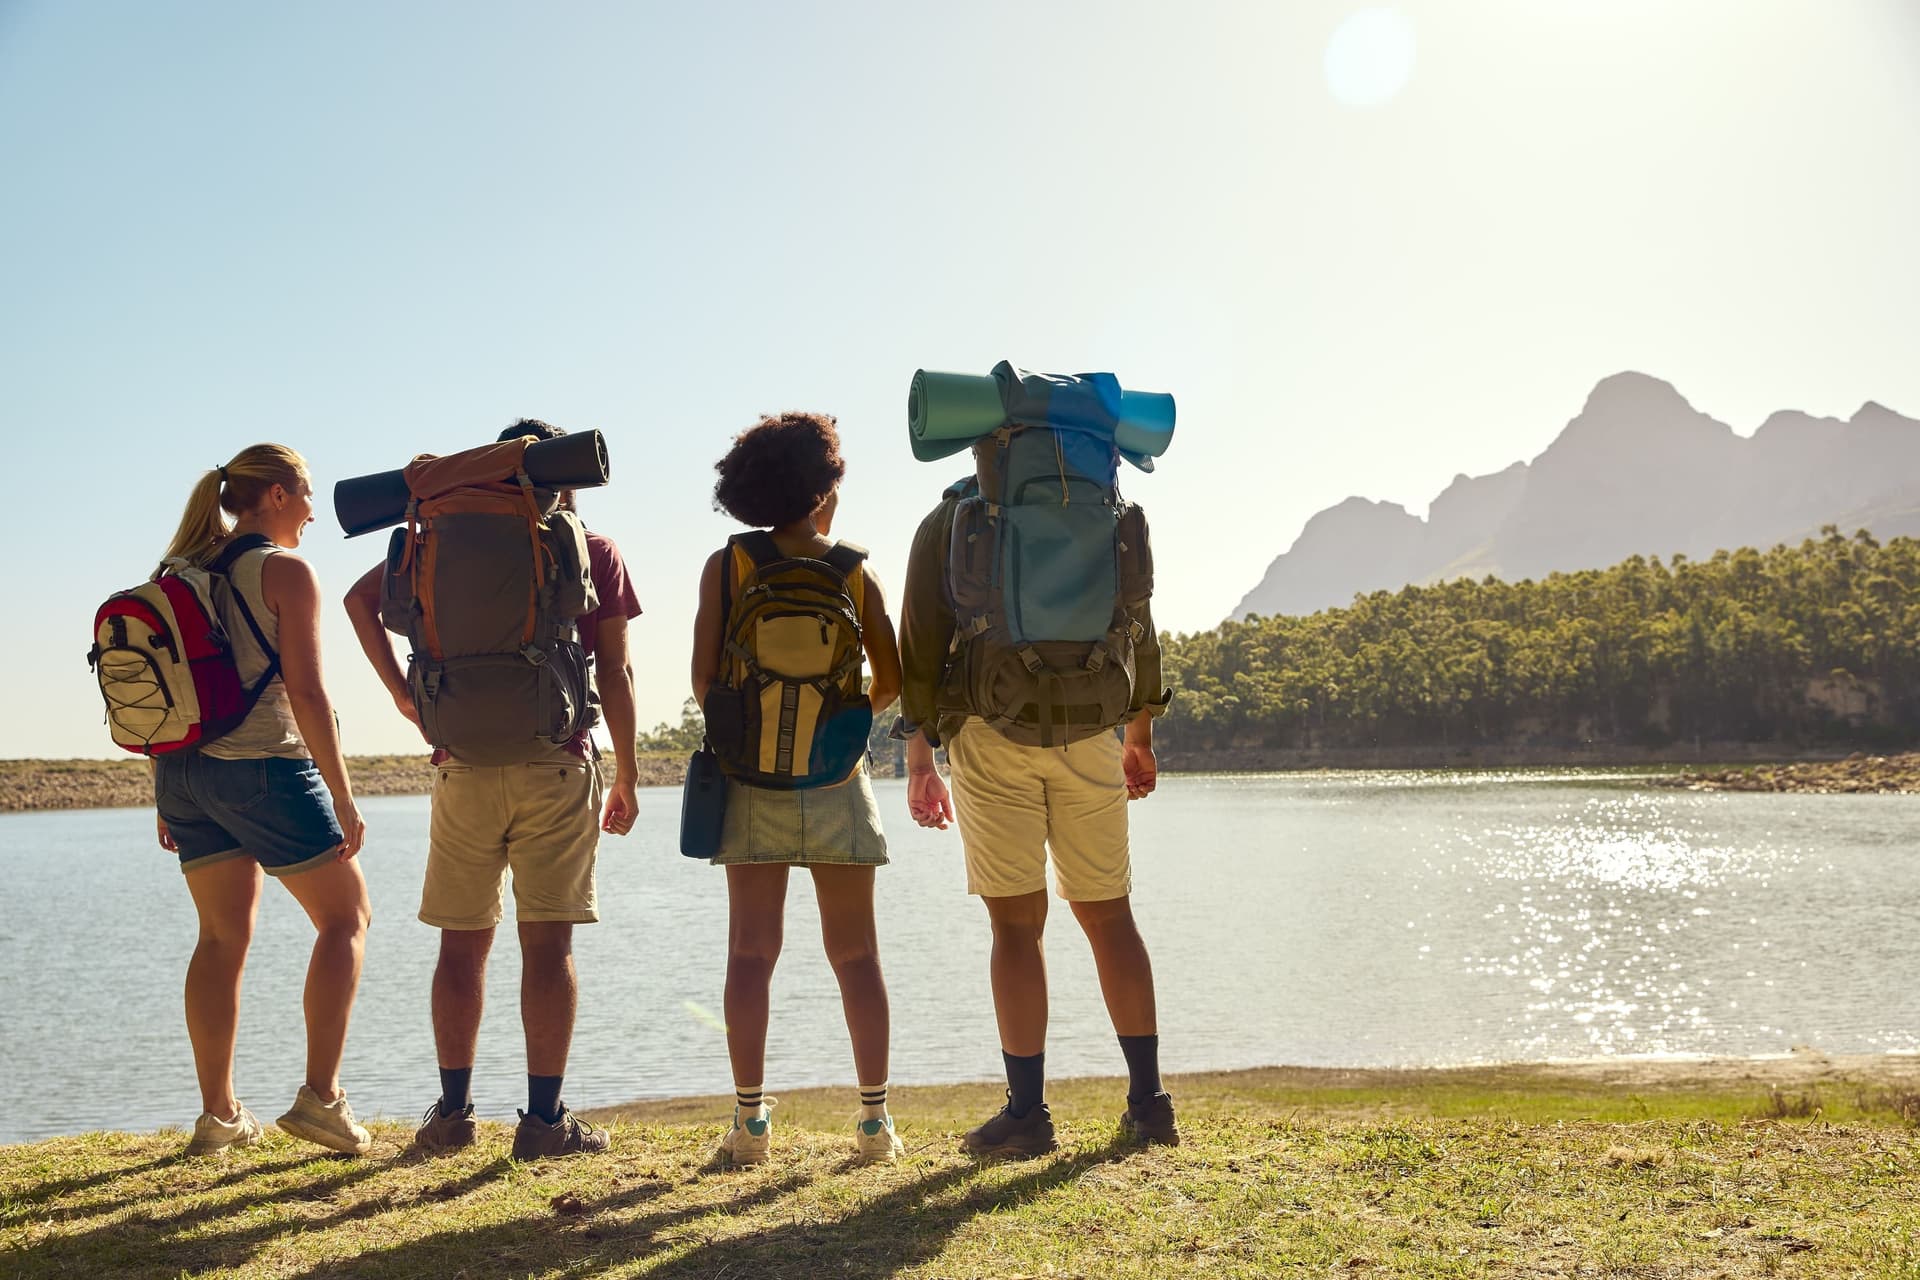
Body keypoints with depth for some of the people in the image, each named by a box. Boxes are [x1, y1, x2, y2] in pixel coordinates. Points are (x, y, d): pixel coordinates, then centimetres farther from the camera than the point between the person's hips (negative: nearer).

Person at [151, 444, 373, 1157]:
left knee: (223, 936, 13)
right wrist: (343, 799, -11)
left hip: (185, 769, 7)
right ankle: (320, 1096, -2)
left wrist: (165, 792, 19)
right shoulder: (286, 571, -8)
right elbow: (306, 692, -14)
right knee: (346, 916, 6)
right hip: (265, 766, -7)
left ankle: (218, 1115, 15)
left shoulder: (180, 572, 13)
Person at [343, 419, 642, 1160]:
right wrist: (627, 777, 5)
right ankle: (544, 1119, 1)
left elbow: (361, 598, 5)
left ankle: (453, 1111, 15)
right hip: (557, 766, -2)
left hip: (465, 766, 2)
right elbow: (615, 673, 0)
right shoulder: (594, 552, 3)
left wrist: (403, 693, 4)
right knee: (548, 942, 0)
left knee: (463, 940, 10)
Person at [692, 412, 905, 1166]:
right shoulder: (854, 573, 1)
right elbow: (891, 682, 1)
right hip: (837, 780, 0)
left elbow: (704, 679, -4)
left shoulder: (727, 566, 0)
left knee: (751, 951, 4)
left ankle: (750, 1120, 4)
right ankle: (874, 1118, 8)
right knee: (855, 953, 6)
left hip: (752, 776, 0)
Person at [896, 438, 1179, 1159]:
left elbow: (922, 642, 1)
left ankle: (1027, 1113, 0)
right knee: (1109, 915, 9)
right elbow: (1137, 629, 14)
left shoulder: (948, 522, 7)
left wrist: (920, 755, 3)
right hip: (1089, 735, 2)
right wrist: (1140, 734, 23)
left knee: (1016, 924, -1)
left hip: (990, 734, -2)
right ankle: (1148, 1102, 10)